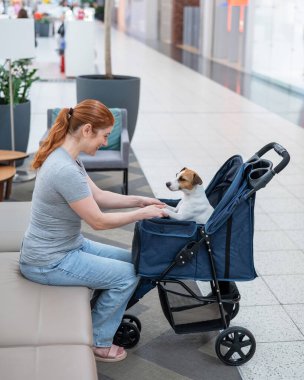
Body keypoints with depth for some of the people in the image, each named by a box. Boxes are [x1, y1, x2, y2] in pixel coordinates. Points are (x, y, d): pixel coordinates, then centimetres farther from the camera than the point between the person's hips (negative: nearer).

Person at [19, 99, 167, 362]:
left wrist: (138, 200, 4)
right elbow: (98, 221, -22)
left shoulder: (66, 157, 1)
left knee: (131, 260, 12)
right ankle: (97, 342, 12)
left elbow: (98, 196, 11)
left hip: (68, 244, 10)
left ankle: (106, 317, 27)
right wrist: (143, 214, -11)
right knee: (128, 275, -7)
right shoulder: (65, 170, -31)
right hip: (48, 262, -10)